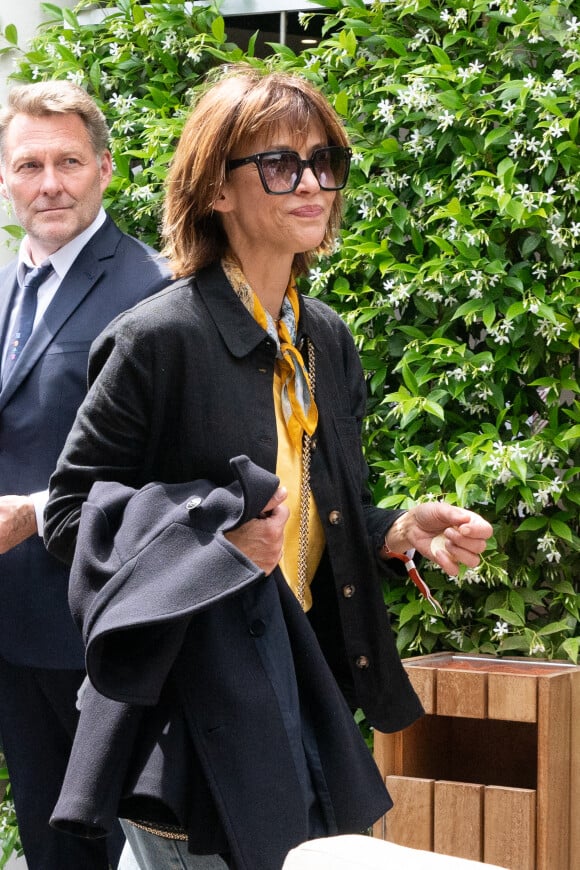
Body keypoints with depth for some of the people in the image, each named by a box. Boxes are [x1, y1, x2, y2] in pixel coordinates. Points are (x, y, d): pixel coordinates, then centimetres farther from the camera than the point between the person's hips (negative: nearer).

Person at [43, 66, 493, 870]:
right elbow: (70, 512, -9)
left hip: (311, 681, 7)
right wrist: (211, 537, -21)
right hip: (199, 705, -7)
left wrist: (402, 532, 0)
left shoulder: (327, 340, 11)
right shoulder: (159, 338, -11)